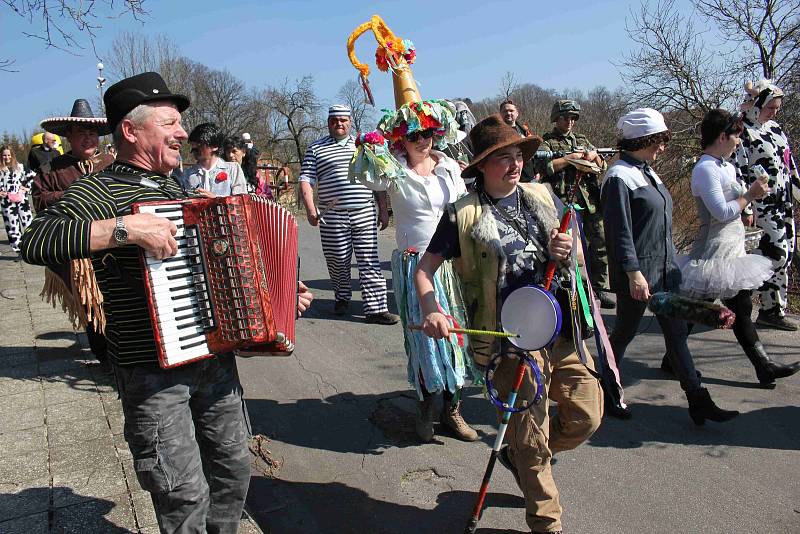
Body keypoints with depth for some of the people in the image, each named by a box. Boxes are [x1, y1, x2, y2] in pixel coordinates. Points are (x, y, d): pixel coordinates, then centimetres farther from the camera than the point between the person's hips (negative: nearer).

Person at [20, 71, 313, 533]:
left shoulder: (175, 189, 14)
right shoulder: (101, 191, -10)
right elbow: (36, 242, -27)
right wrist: (126, 227, -32)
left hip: (215, 359, 8)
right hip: (153, 372, -7)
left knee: (234, 470, 17)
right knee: (186, 495, -1)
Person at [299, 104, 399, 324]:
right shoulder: (316, 149, 10)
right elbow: (306, 181, 2)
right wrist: (310, 209, -13)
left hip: (365, 214, 1)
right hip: (332, 217, -1)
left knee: (370, 261, -3)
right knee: (337, 261, 8)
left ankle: (376, 308, -1)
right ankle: (342, 298, 31)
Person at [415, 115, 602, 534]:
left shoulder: (541, 197, 8)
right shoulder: (463, 214, -8)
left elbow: (563, 247, 20)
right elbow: (425, 268, -5)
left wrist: (564, 250, -5)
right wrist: (431, 310, -23)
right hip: (511, 340, -5)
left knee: (588, 414, 11)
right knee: (533, 441, 5)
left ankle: (518, 455, 37)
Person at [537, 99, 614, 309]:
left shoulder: (582, 140, 22)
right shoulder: (546, 141, 5)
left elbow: (602, 166, 24)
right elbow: (543, 166, -14)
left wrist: (594, 156, 2)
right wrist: (571, 158, -11)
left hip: (590, 200, 5)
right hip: (564, 201, -5)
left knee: (600, 243, 5)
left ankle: (599, 288, 16)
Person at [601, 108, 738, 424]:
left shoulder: (647, 172, 13)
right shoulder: (619, 176, -15)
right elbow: (619, 231, -19)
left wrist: (671, 263, 22)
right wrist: (634, 273, -22)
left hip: (665, 268, 9)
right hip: (638, 272, -9)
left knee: (676, 333, 10)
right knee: (624, 333, 6)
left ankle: (698, 401, 18)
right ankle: (608, 393, 25)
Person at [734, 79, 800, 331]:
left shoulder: (775, 128, 16)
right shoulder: (743, 132, -10)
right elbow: (738, 172, -15)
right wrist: (745, 208, -19)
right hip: (764, 204, -8)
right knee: (776, 251, -14)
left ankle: (775, 310, 15)